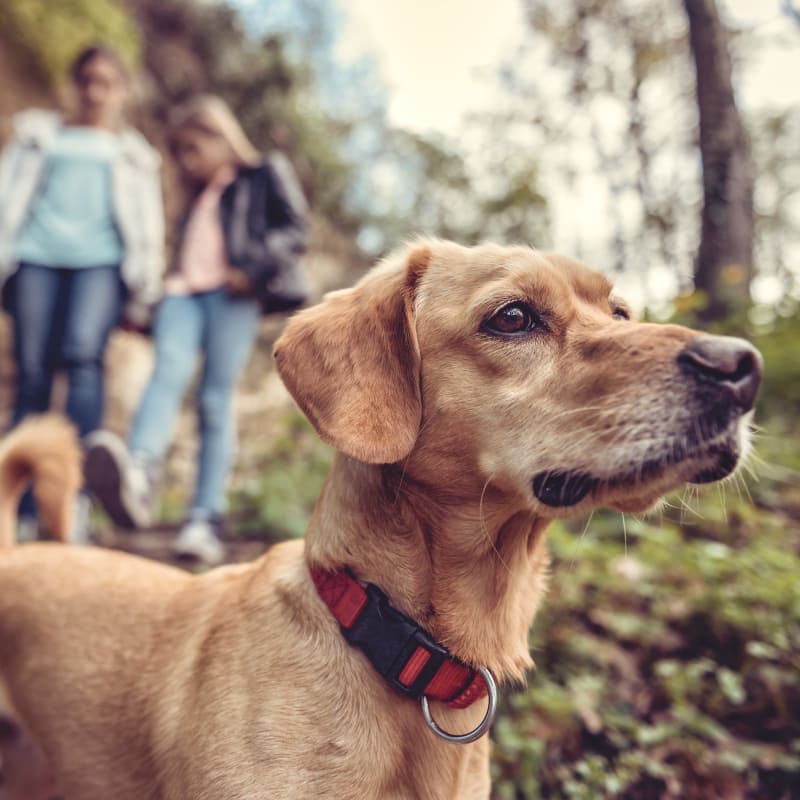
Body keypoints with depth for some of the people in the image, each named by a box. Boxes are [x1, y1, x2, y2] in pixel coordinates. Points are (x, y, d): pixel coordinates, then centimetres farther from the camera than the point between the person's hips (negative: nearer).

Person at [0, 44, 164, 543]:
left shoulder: (132, 151, 24)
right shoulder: (40, 132, 25)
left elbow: (148, 225, 19)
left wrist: (142, 291, 9)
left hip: (100, 259, -1)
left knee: (83, 353, -27)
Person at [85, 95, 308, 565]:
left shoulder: (265, 175, 15)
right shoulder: (196, 196, 33)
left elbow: (294, 231, 3)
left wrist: (254, 269, -11)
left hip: (232, 295, -4)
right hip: (184, 291, 4)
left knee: (216, 401, -13)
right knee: (169, 369, -24)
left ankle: (206, 522, -15)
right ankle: (137, 478, -47)